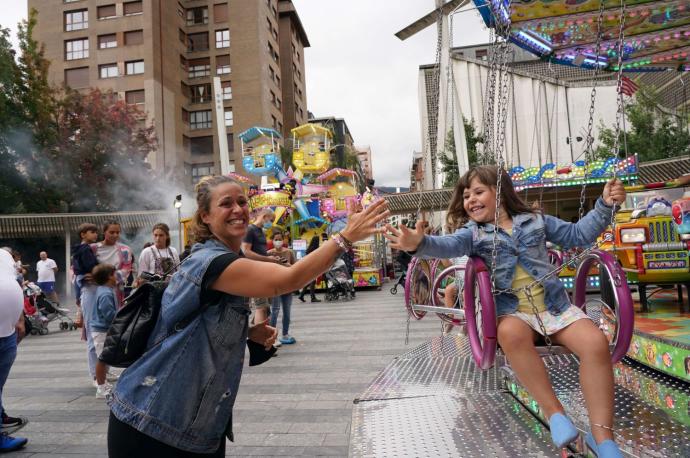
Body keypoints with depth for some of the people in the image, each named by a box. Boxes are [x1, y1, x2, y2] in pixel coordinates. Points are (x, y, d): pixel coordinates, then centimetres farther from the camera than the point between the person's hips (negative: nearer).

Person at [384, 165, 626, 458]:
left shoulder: (535, 220, 14)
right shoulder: (473, 232, 6)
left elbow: (578, 235, 19)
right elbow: (450, 244, -17)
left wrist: (605, 206, 6)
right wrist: (421, 243, -40)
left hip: (553, 305, 2)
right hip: (511, 310, -2)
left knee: (596, 343, -24)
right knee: (511, 334, -38)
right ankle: (554, 412, -23)